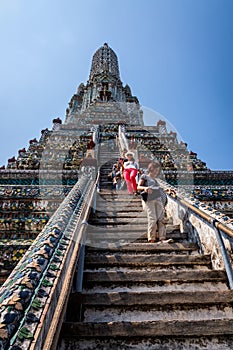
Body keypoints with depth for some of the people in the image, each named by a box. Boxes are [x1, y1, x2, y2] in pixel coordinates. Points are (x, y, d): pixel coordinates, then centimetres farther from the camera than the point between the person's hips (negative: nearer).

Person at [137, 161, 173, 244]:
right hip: (149, 200, -6)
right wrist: (145, 188, -20)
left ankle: (162, 238, -9)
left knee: (161, 219, -5)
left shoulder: (155, 180, 29)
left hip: (158, 200, 6)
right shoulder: (145, 176, 12)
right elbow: (138, 187, 0)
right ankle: (151, 239, -7)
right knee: (153, 219, -12)